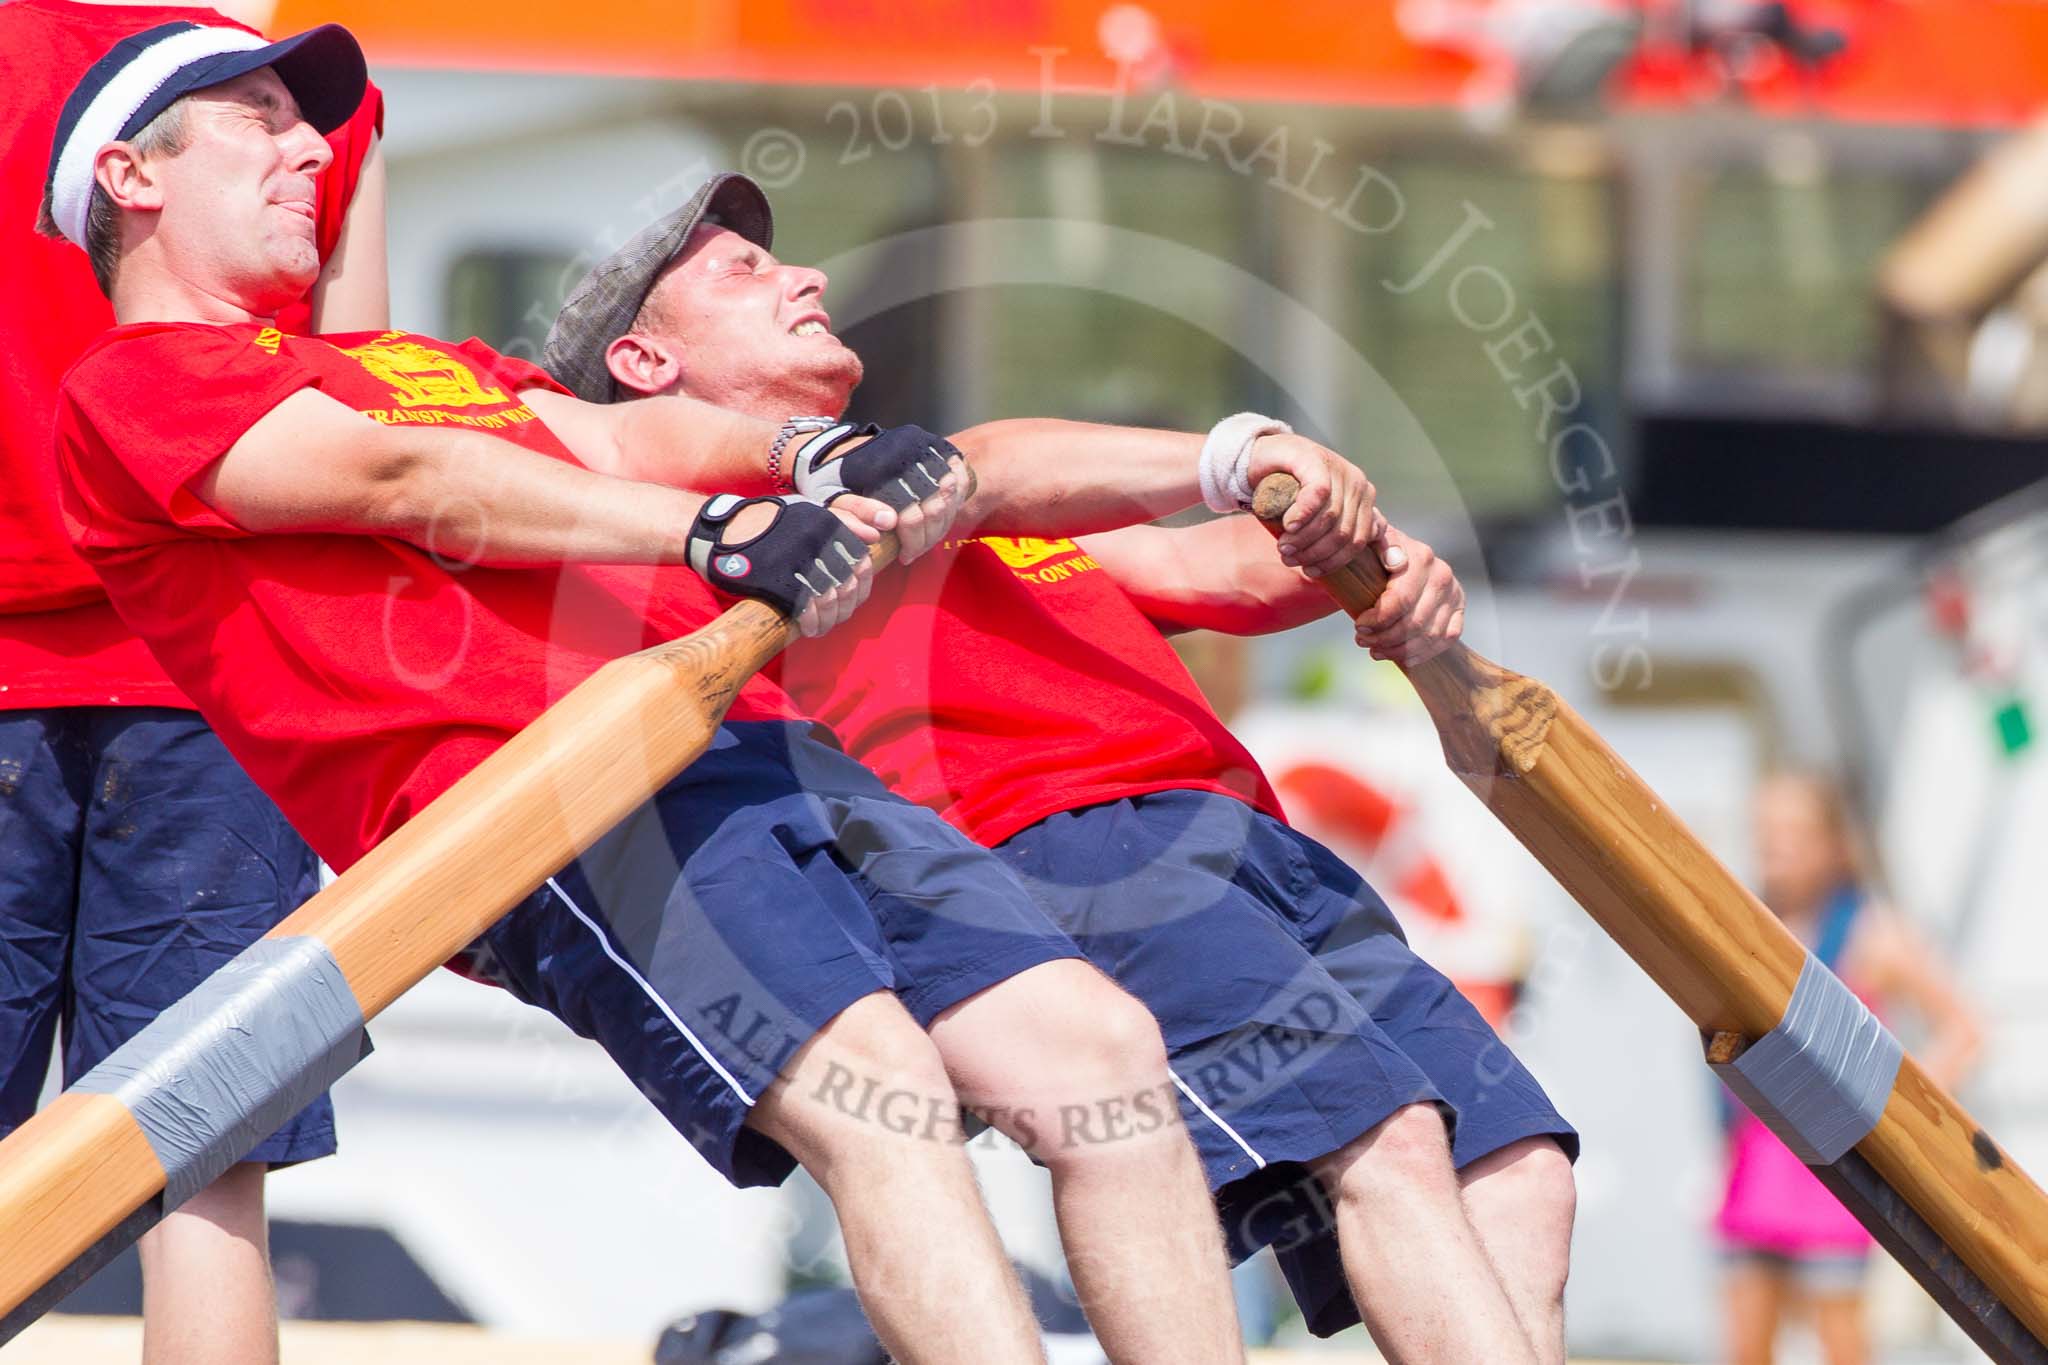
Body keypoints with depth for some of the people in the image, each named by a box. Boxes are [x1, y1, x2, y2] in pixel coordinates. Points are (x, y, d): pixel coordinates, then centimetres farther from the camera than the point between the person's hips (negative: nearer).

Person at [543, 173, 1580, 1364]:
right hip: (1065, 844, -8)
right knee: (1387, 1142, -26)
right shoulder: (694, 468, 12)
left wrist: (1373, 562, 3)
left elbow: (1214, 570, 26)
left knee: (1514, 1175, -10)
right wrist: (1232, 456, -20)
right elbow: (970, 478, -5)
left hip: (1249, 840, 8)